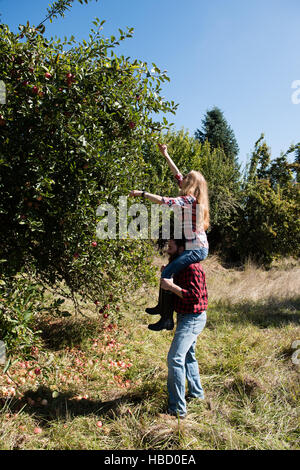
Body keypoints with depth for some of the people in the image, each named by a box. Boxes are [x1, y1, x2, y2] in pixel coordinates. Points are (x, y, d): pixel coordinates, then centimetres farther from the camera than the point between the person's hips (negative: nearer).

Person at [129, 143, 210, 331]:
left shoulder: (190, 199, -15)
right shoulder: (193, 198, 12)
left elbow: (163, 200, -24)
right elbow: (177, 174, 19)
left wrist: (142, 193, -14)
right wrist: (166, 155, 24)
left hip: (197, 249, -10)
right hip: (197, 248, 10)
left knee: (167, 273, -13)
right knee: (168, 269, 18)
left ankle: (167, 319, -8)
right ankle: (162, 307, 31)